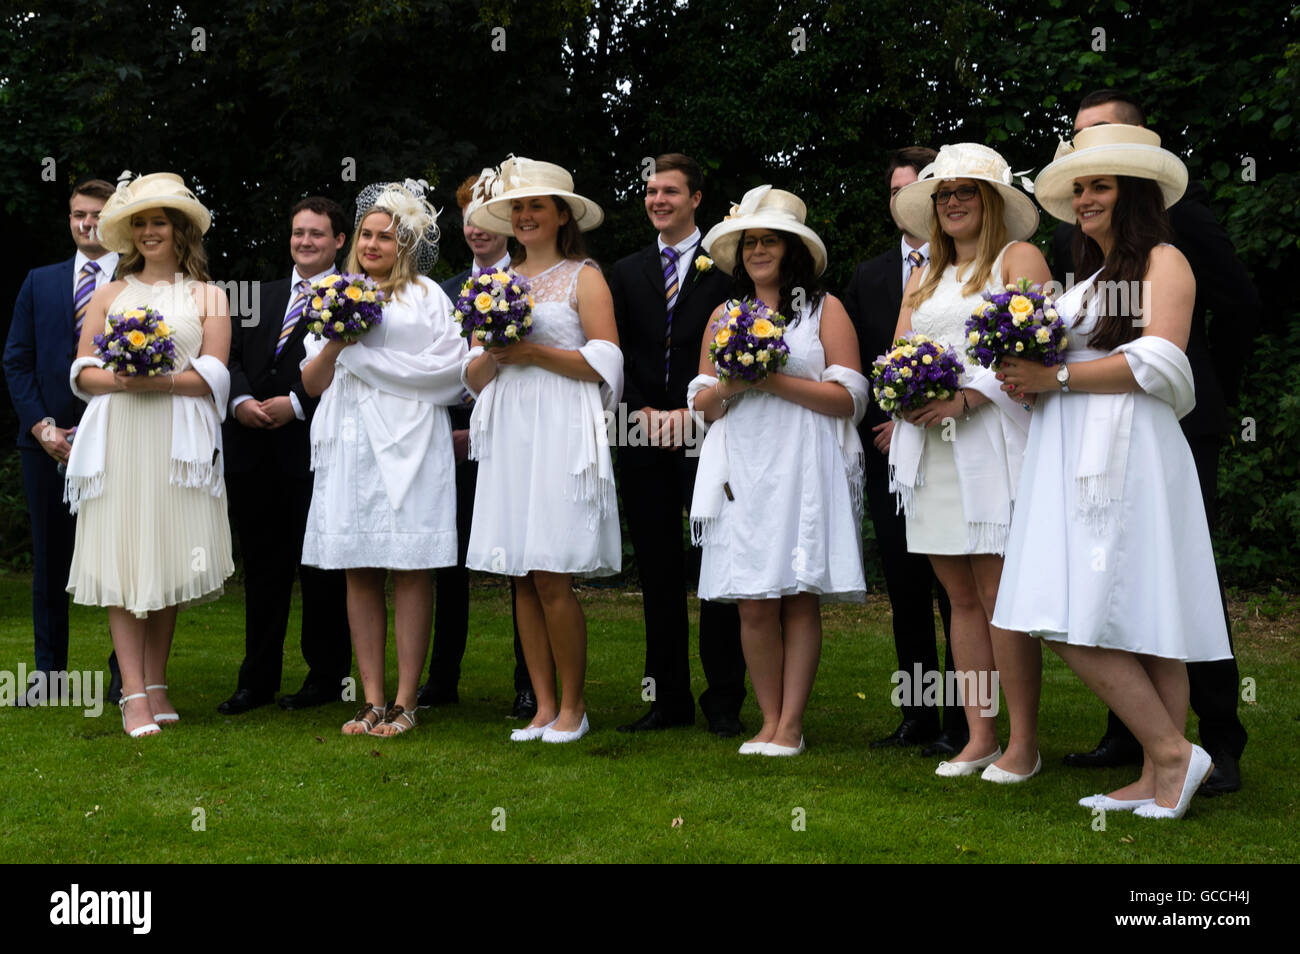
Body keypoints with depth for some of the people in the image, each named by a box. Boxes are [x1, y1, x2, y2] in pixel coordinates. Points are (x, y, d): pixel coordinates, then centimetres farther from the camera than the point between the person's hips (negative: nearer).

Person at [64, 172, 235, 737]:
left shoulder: (207, 296, 12)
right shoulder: (109, 294, 16)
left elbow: (213, 376, 1)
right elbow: (81, 372, 9)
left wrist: (160, 379, -14)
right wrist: (121, 379, -11)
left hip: (178, 442, 0)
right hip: (117, 440, 1)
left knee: (169, 560, 0)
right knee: (122, 560, -7)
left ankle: (156, 685, 11)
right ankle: (134, 696, -8)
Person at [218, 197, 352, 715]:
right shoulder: (261, 296, 19)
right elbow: (232, 355, 11)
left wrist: (296, 404, -17)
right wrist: (240, 399, -7)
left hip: (314, 448, -5)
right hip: (254, 451, 5)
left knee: (321, 566, 3)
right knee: (261, 566, 10)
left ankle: (326, 676, 13)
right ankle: (258, 680, 17)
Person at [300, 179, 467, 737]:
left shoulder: (425, 295, 7)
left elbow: (449, 368, -5)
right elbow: (313, 382, 15)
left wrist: (370, 355, -4)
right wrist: (335, 343, -4)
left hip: (407, 442, -4)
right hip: (350, 447, 4)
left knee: (410, 571, -4)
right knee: (358, 573, 2)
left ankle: (405, 703, 0)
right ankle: (372, 701, 7)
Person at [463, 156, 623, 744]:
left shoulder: (583, 277, 4)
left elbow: (604, 362, -7)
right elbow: (474, 376, 15)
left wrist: (532, 352, -10)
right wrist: (493, 353, -5)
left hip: (561, 432, -5)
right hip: (508, 433, 5)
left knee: (552, 578, -9)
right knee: (523, 580, 3)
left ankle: (572, 707, 3)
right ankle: (543, 706, 10)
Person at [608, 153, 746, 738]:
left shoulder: (724, 269, 2)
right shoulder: (627, 273, 15)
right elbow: (618, 355, 10)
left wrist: (689, 413, -11)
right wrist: (644, 414, -4)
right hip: (645, 442, 4)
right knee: (657, 574, 7)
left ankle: (724, 701, 5)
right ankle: (669, 698, 14)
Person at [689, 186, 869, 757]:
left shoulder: (824, 309, 7)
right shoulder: (724, 316, 18)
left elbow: (848, 398, -3)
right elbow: (703, 405, 14)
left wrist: (773, 380, -11)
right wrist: (728, 386, -8)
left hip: (804, 469, -3)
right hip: (743, 469, 3)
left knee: (799, 597, -3)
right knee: (754, 603, -2)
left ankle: (791, 724, 1)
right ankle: (770, 722, 7)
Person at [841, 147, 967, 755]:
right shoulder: (868, 278, 15)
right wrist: (874, 432, 5)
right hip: (889, 457, 5)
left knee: (955, 596, -2)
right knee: (906, 596, 9)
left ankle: (962, 726, 4)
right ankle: (918, 721, 17)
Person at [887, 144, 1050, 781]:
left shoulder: (1018, 258, 4)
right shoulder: (922, 278, 23)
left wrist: (966, 398, -19)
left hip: (990, 438, -6)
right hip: (927, 442, 6)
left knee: (1000, 596, -7)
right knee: (960, 597, 6)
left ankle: (1023, 744, -1)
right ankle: (978, 737, 10)